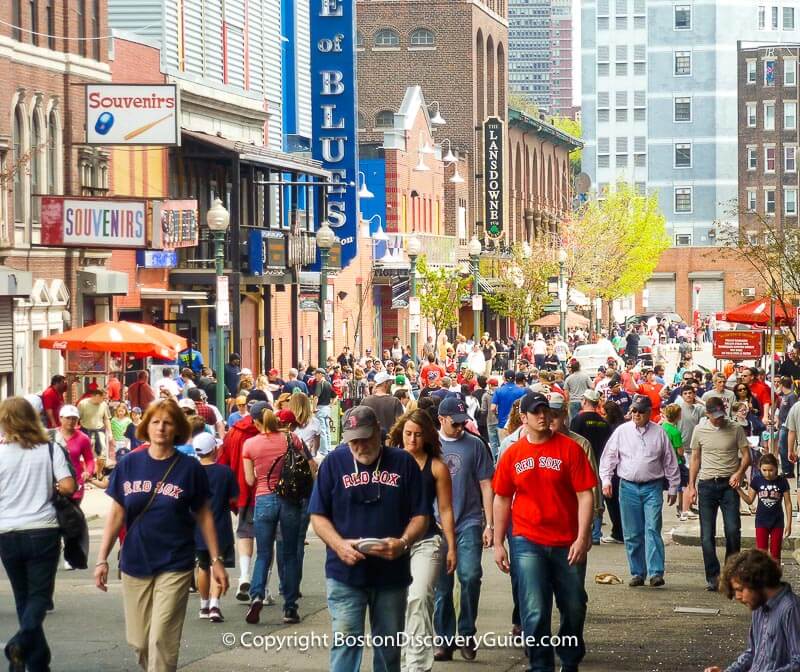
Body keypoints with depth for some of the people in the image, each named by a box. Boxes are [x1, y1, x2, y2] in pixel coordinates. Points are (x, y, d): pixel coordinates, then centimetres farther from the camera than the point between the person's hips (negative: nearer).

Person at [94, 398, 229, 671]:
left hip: (175, 567, -3)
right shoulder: (129, 464, 1)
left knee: (162, 641, -8)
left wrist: (216, 560, 1)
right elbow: (116, 514, 4)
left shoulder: (190, 468, -4)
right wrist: (102, 559, 0)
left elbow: (204, 516, 3)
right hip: (135, 565, 3)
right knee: (138, 641, 9)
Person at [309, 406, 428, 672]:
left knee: (389, 647, 11)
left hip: (392, 572, 2)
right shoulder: (334, 462, 1)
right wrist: (339, 545, -16)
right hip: (345, 572, -1)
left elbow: (420, 515, 3)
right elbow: (318, 516, 2)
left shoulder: (403, 463, 2)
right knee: (346, 641, -7)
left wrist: (403, 543, -17)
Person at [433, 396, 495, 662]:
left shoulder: (474, 445, 2)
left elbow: (486, 486, 4)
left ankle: (467, 635, 1)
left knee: (470, 576, -15)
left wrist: (489, 525, -1)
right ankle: (445, 641, 12)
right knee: (442, 585, 4)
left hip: (469, 522, -1)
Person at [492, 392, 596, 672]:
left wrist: (582, 538, -13)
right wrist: (498, 543, 7)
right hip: (527, 543, 0)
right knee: (534, 612, -6)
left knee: (574, 607, 13)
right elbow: (501, 500, 10)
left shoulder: (569, 448, -4)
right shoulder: (512, 454, 3)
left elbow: (585, 495, -6)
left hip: (567, 543, 0)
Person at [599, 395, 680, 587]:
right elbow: (609, 456, 7)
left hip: (652, 487, -1)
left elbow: (670, 462, 11)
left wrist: (673, 488, 11)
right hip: (628, 487, 1)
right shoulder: (622, 431, 5)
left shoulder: (659, 433, 5)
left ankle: (656, 573, -16)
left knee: (652, 530, -11)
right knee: (632, 534, 4)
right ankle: (637, 573, 11)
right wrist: (606, 480, -4)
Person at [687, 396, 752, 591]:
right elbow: (695, 459, 12)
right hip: (706, 485, 1)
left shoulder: (735, 429, 1)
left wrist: (739, 473, -15)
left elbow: (746, 455, 3)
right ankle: (712, 577, 5)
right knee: (707, 534, -1)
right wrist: (692, 486, 8)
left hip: (728, 484, -1)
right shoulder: (700, 430, 5)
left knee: (733, 530, -9)